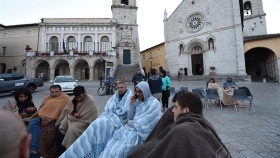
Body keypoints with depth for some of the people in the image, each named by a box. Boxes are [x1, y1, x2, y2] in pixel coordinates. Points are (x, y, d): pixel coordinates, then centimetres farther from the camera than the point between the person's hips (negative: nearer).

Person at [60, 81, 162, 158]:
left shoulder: (154, 104, -10)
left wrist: (129, 122, -4)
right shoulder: (138, 100, 10)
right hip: (129, 127, 6)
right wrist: (131, 104, -6)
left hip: (139, 133, -6)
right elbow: (131, 117, 6)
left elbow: (143, 125, -16)